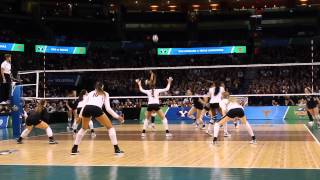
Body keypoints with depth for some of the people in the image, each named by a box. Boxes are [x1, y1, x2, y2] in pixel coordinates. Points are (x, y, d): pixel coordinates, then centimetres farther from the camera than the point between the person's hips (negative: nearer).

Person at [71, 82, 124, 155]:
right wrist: (117, 117, 19)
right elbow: (108, 108, 14)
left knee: (83, 128, 30)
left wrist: (80, 116, 32)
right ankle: (116, 149, 2)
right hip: (96, 109, -4)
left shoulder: (90, 93, 33)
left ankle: (74, 149, 27)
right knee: (110, 127, 12)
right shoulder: (105, 94, 25)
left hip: (86, 109, 4)